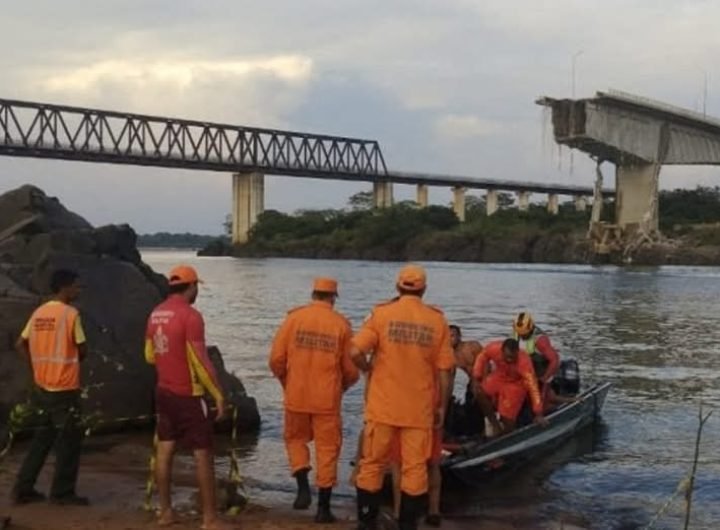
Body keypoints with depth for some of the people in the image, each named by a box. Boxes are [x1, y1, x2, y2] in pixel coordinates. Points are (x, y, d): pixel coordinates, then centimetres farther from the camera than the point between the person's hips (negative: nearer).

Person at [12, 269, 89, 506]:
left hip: (42, 386, 7)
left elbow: (21, 344, 12)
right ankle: (62, 492, 10)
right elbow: (82, 350, -10)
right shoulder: (71, 314, -14)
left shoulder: (39, 313, 7)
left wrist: (39, 363, 14)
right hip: (64, 388, -7)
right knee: (69, 440, 4)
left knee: (43, 438, 17)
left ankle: (23, 489, 18)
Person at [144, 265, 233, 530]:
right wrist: (218, 394, -13)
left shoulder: (155, 314, 5)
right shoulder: (190, 315, -18)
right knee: (203, 454, -1)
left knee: (165, 450, 12)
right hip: (189, 395, -7)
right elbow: (201, 361, -20)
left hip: (163, 392, 8)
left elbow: (149, 355, 15)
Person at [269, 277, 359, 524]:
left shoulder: (294, 317, -2)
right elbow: (351, 370, -1)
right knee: (327, 449, 9)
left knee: (295, 439, 22)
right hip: (327, 399, -1)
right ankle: (323, 508, 11)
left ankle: (303, 486, 5)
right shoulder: (341, 324, -3)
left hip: (296, 396, 1)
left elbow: (276, 359, -3)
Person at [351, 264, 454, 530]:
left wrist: (367, 367, 7)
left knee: (372, 465, 11)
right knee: (414, 468, 8)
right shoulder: (437, 320, -1)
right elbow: (444, 369, -1)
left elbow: (356, 352, -14)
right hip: (419, 409, 0)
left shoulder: (382, 313, -5)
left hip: (383, 406, 0)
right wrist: (442, 406, 9)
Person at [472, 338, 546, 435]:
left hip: (516, 384, -3)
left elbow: (532, 386, -37)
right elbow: (482, 357, -7)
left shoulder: (524, 362, -39)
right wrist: (477, 378, -14)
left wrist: (538, 414, -38)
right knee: (480, 393, -22)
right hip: (499, 377, 3)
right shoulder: (494, 348, -30)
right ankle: (495, 425, -4)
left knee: (508, 420, -7)